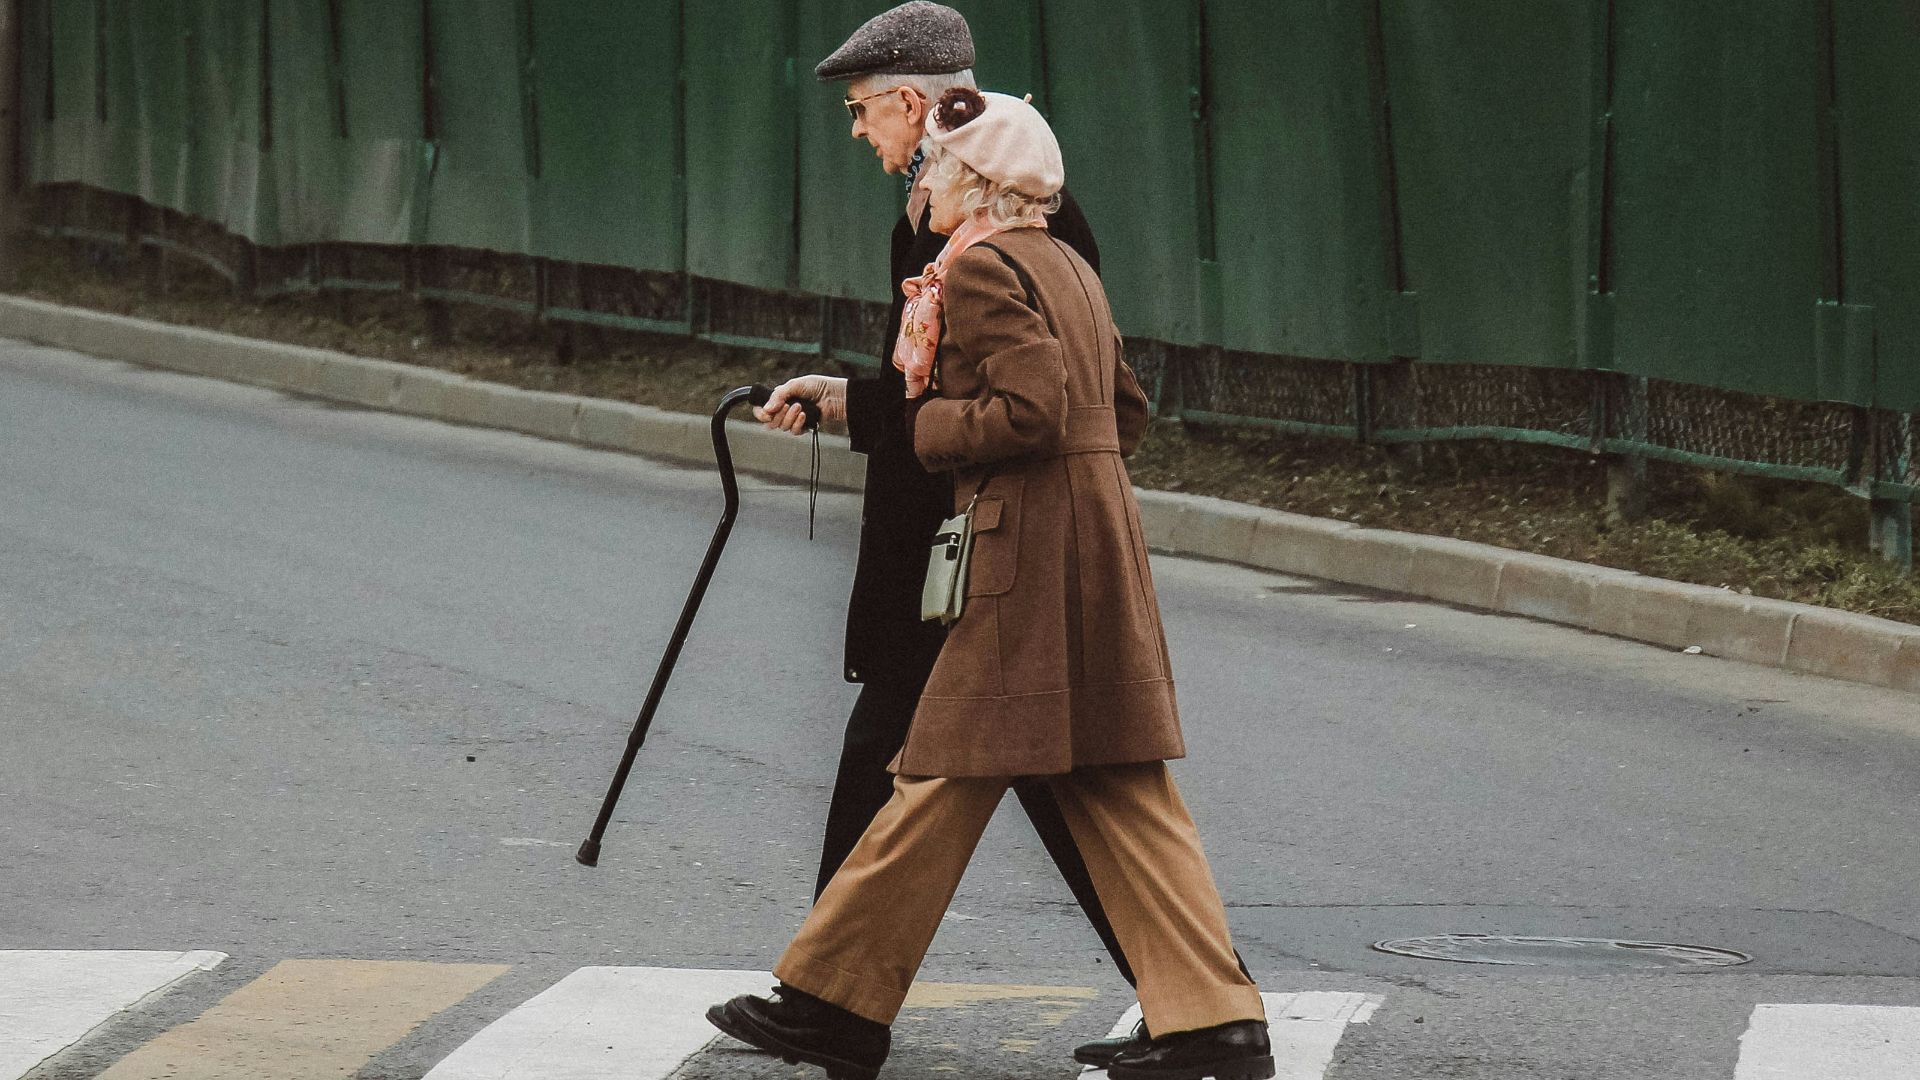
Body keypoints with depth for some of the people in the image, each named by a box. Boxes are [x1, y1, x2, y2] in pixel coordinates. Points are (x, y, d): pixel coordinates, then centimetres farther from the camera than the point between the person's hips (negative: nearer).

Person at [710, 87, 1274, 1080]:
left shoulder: (980, 267, -10)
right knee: (1119, 793, 6)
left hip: (1027, 551, -9)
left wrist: (923, 424, -6)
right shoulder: (1068, 266, 17)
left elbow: (1028, 411, -20)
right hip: (1099, 544, 9)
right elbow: (1127, 417, 21)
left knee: (948, 776, -2)